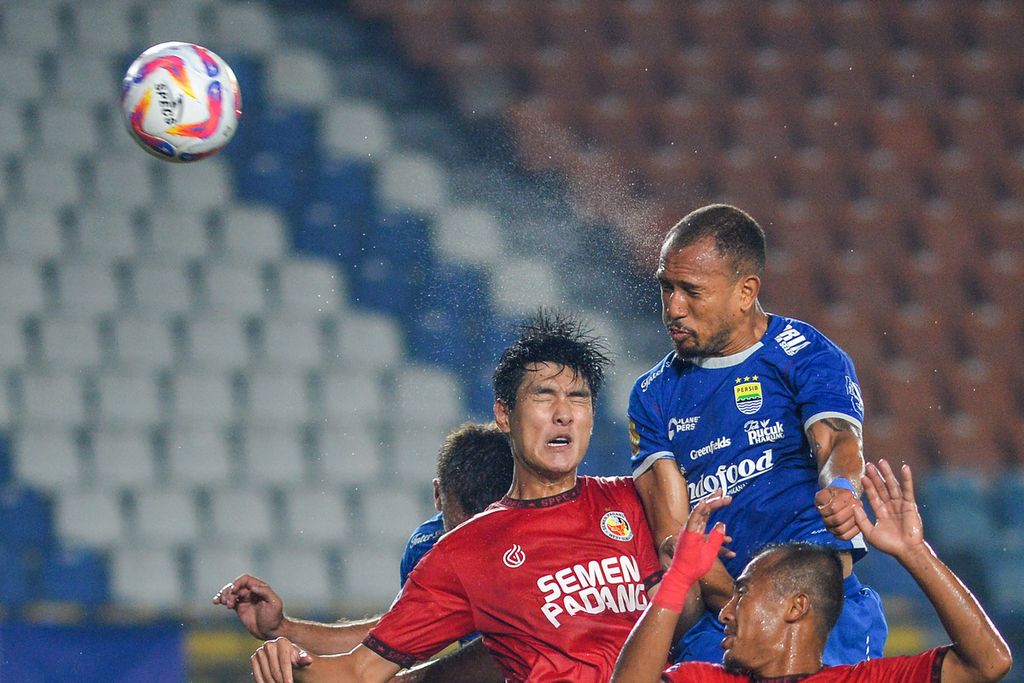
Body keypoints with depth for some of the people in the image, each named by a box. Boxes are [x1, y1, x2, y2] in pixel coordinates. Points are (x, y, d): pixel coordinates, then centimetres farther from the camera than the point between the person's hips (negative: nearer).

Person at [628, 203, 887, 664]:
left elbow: (838, 442, -12)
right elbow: (671, 533, 6)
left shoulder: (809, 357, 6)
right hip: (716, 615, 3)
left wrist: (841, 491, -38)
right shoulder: (653, 396, 15)